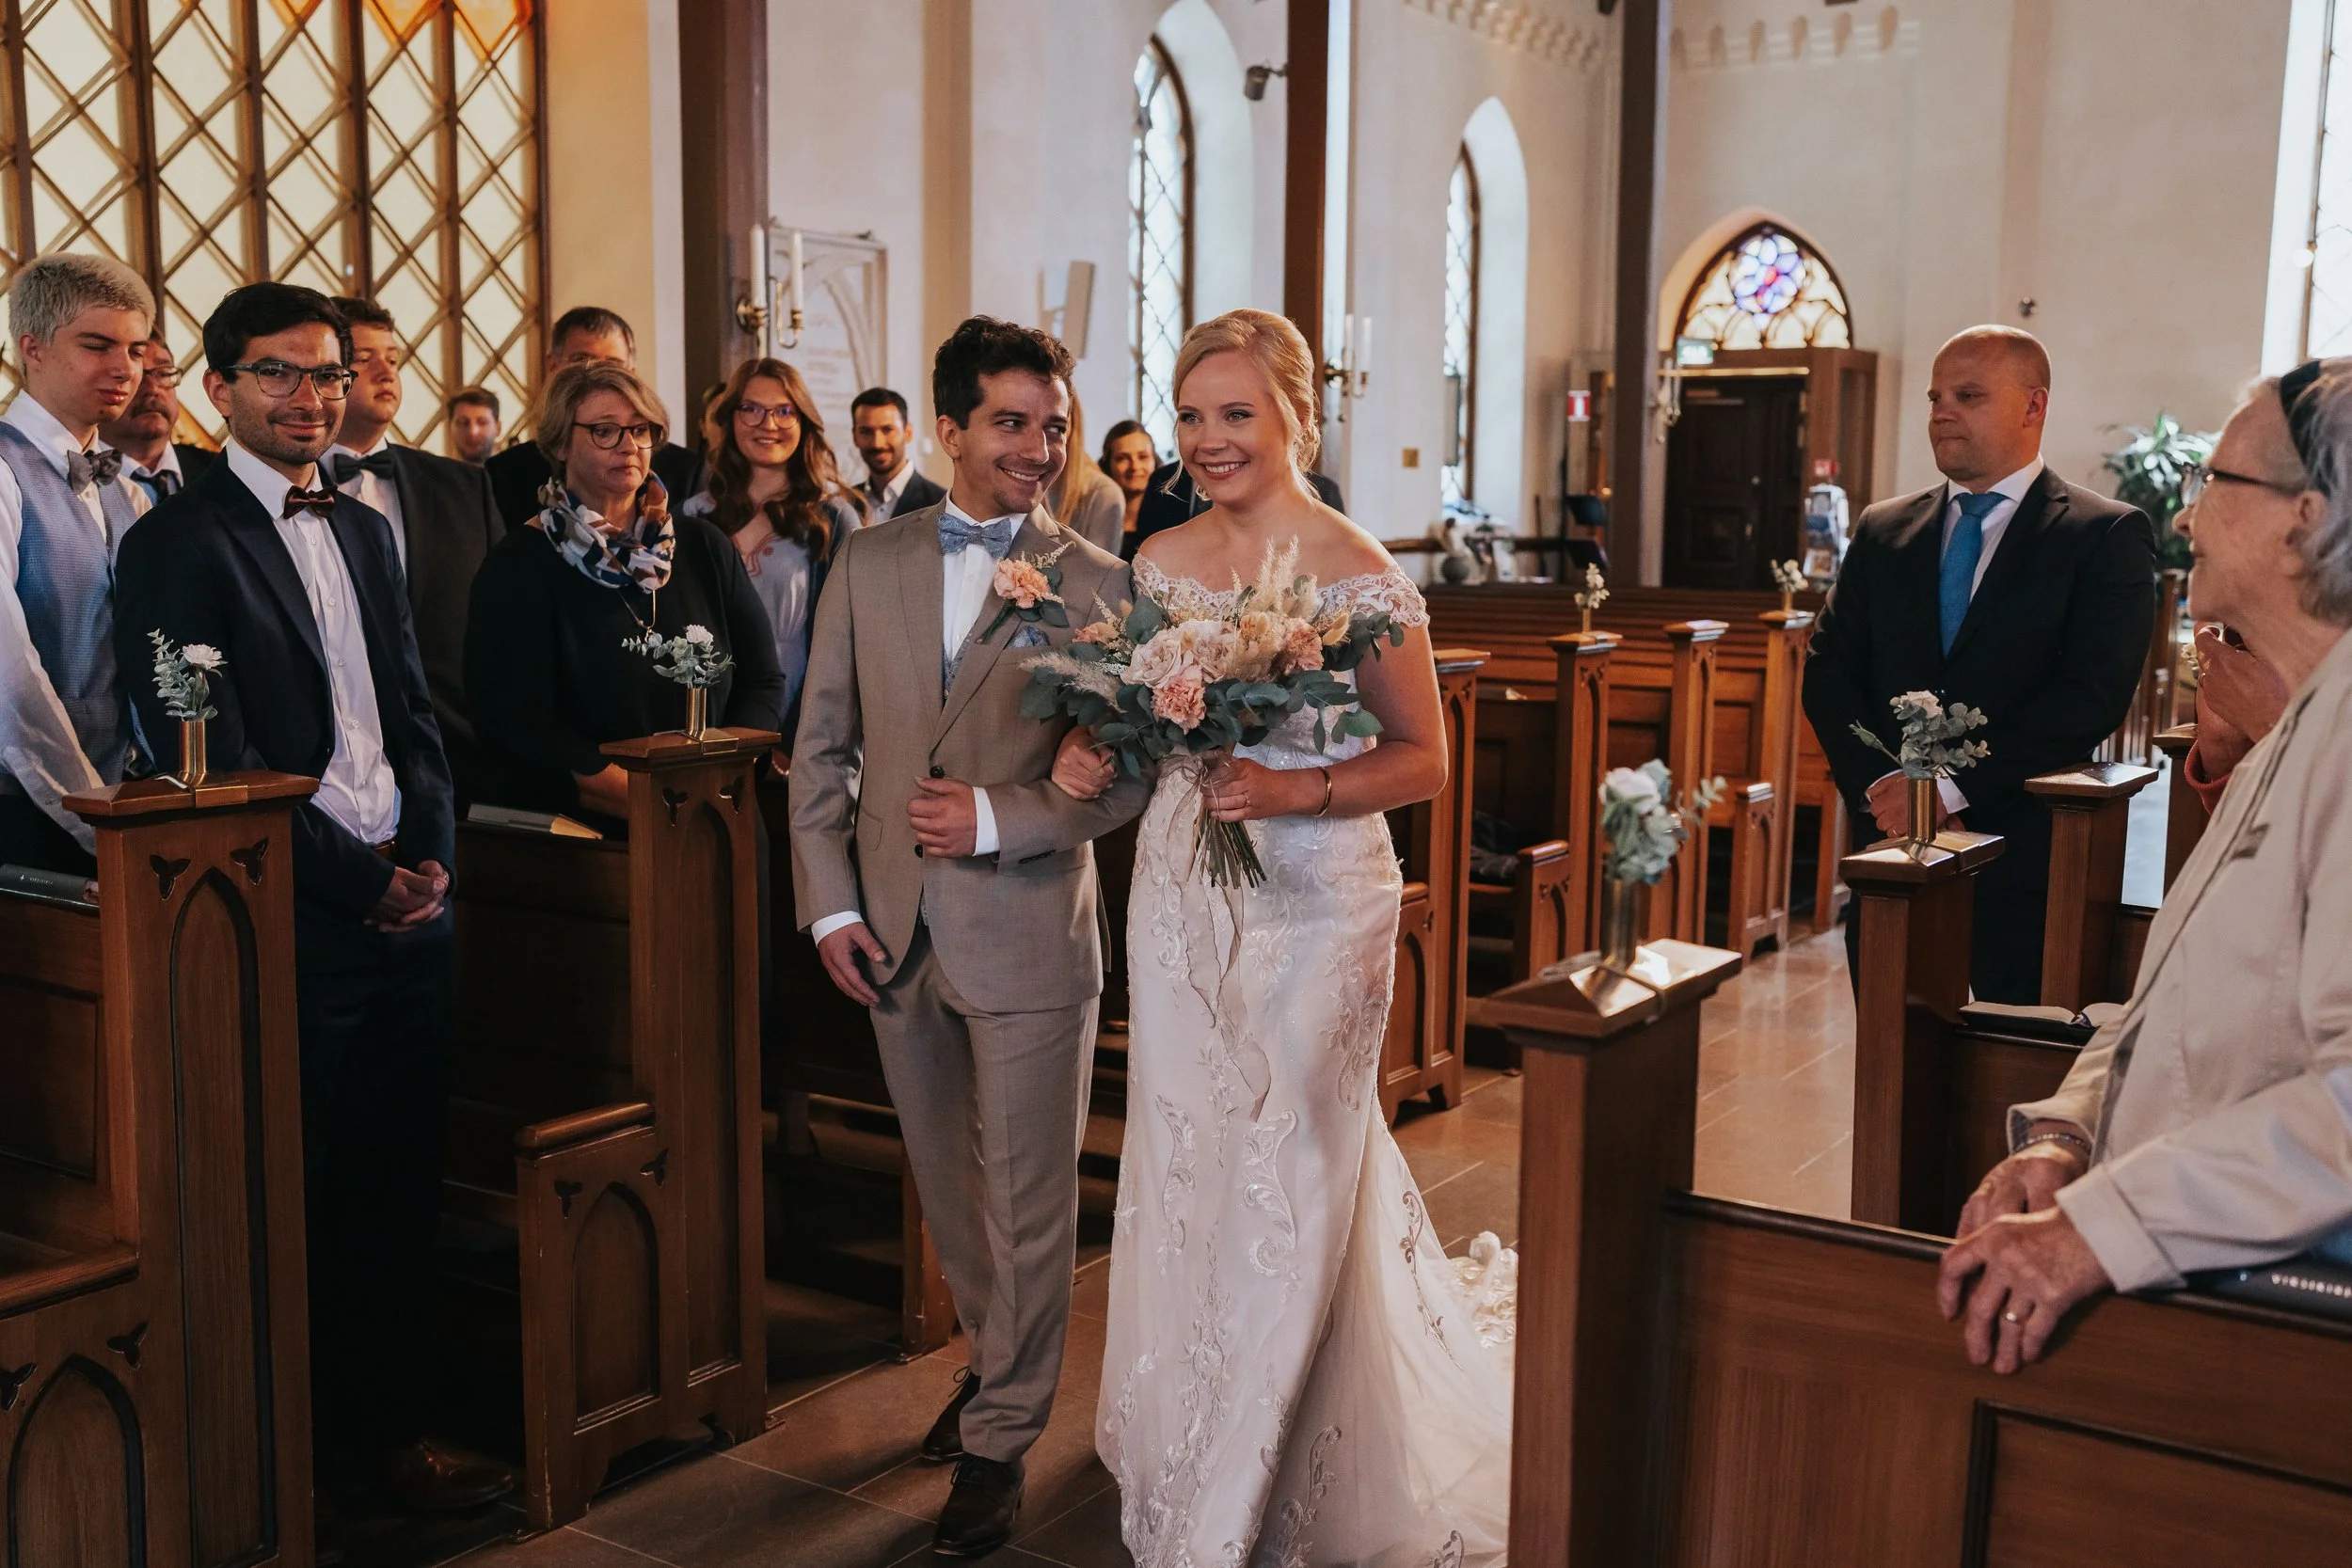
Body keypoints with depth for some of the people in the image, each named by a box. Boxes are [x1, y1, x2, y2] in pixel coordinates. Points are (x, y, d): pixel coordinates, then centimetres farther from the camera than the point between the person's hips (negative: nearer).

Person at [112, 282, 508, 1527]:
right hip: (293, 922, -6)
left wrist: (430, 857, 0)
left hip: (410, 905, 6)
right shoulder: (178, 544, -6)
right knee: (291, 1196, 4)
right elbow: (211, 764, -13)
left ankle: (382, 1426, 27)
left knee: (397, 1185, 12)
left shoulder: (367, 531, 16)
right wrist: (359, 883, -12)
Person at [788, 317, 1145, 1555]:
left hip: (1029, 931, -3)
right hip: (895, 934, 4)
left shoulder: (1097, 582, -5)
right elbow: (822, 744, 6)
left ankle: (999, 1440, 23)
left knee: (1027, 1200, 6)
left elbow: (1127, 775, -6)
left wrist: (997, 820, -19)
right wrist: (830, 904, 0)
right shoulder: (868, 561, 5)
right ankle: (998, 1361, 42)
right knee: (948, 1183, 19)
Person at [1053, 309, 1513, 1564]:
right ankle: (1190, 1441, 35)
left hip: (1315, 904, -5)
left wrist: (1296, 791, -22)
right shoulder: (1160, 562, 5)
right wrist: (1092, 749, -6)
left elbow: (1423, 759, -7)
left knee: (1289, 1174, 4)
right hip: (1180, 895, 5)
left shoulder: (1360, 577, -10)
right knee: (1186, 1164, 12)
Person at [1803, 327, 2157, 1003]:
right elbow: (1828, 673, 7)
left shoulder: (2109, 535, -1)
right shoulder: (1882, 531, 13)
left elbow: (2094, 695, -12)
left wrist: (1951, 787, -17)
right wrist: (1880, 787, -10)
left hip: (2022, 859, -4)